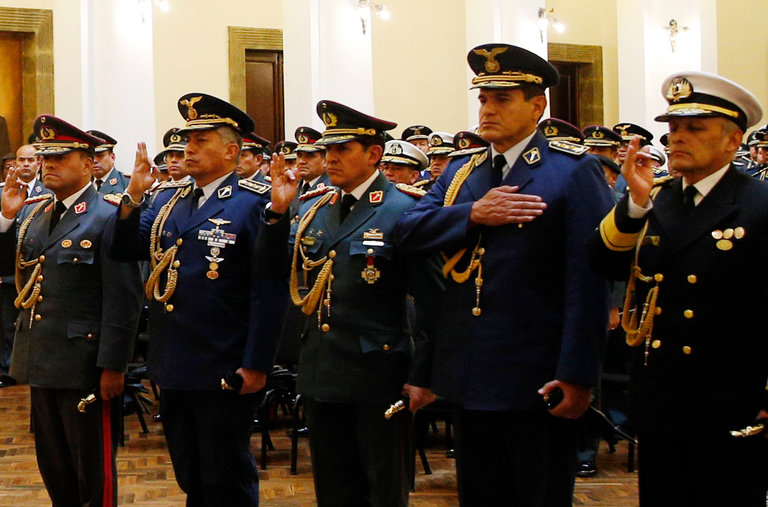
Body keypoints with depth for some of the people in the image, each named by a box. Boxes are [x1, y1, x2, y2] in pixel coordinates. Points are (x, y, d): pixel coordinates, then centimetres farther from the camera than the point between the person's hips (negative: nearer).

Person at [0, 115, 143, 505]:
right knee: (52, 463, 18)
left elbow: (122, 299, -16)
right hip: (41, 361, 7)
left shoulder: (107, 218, -12)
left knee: (93, 467, 6)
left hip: (84, 366, -7)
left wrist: (113, 366, -18)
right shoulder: (32, 213, 11)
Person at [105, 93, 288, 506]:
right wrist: (133, 195, -8)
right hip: (173, 370, 7)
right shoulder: (168, 200, 12)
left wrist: (256, 364, -16)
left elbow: (269, 289, -13)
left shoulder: (254, 202, -9)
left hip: (223, 375, -6)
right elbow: (122, 250, 7)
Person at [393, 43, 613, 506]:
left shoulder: (574, 171, -6)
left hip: (536, 380, -6)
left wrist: (578, 375, -18)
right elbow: (408, 231, 1)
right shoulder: (460, 173, 14)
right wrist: (474, 215, -14)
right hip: (472, 378, 6)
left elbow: (588, 278, -12)